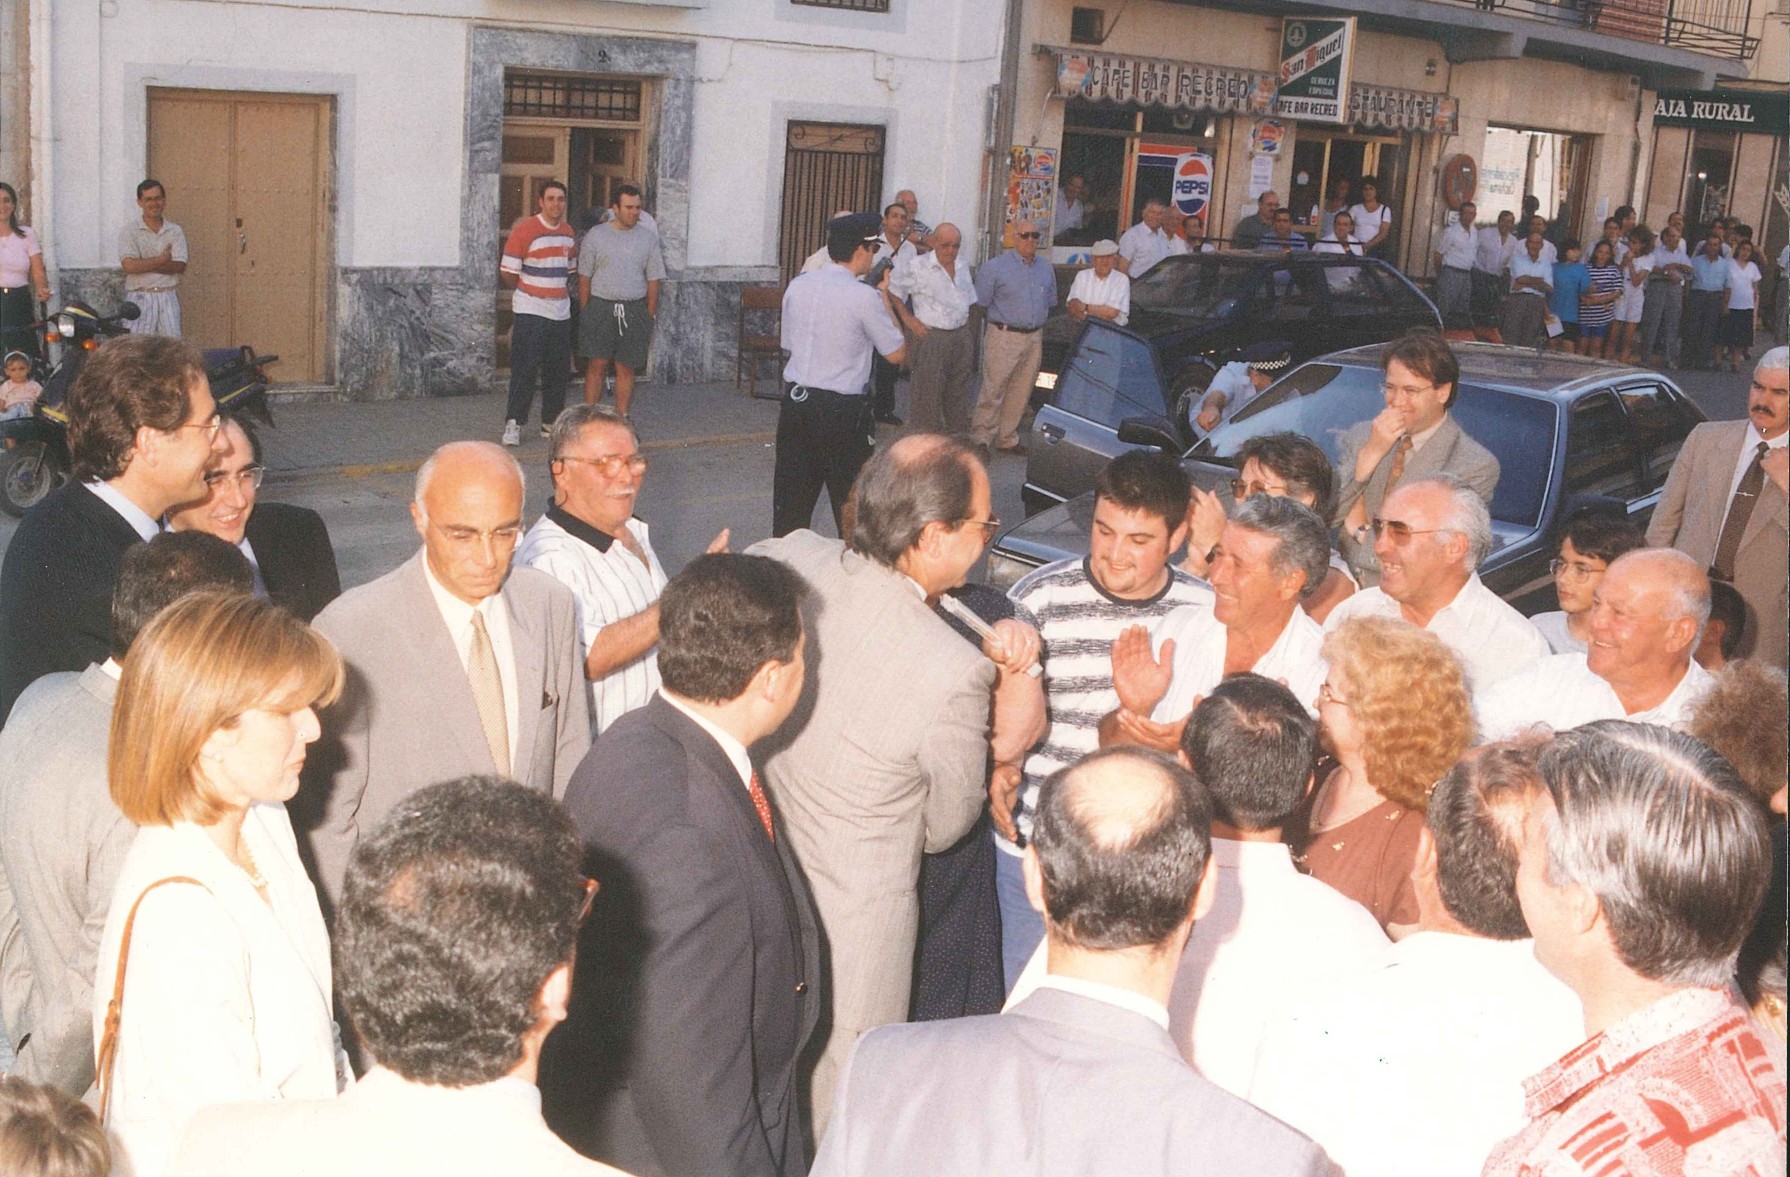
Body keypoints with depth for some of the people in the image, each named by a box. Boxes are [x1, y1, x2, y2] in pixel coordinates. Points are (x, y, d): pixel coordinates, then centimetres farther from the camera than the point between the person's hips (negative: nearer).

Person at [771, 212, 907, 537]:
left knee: (791, 501, 11)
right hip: (843, 412, -5)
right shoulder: (865, 297, -14)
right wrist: (885, 298, 5)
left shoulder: (797, 287, 3)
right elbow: (897, 353, -4)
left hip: (794, 401, 5)